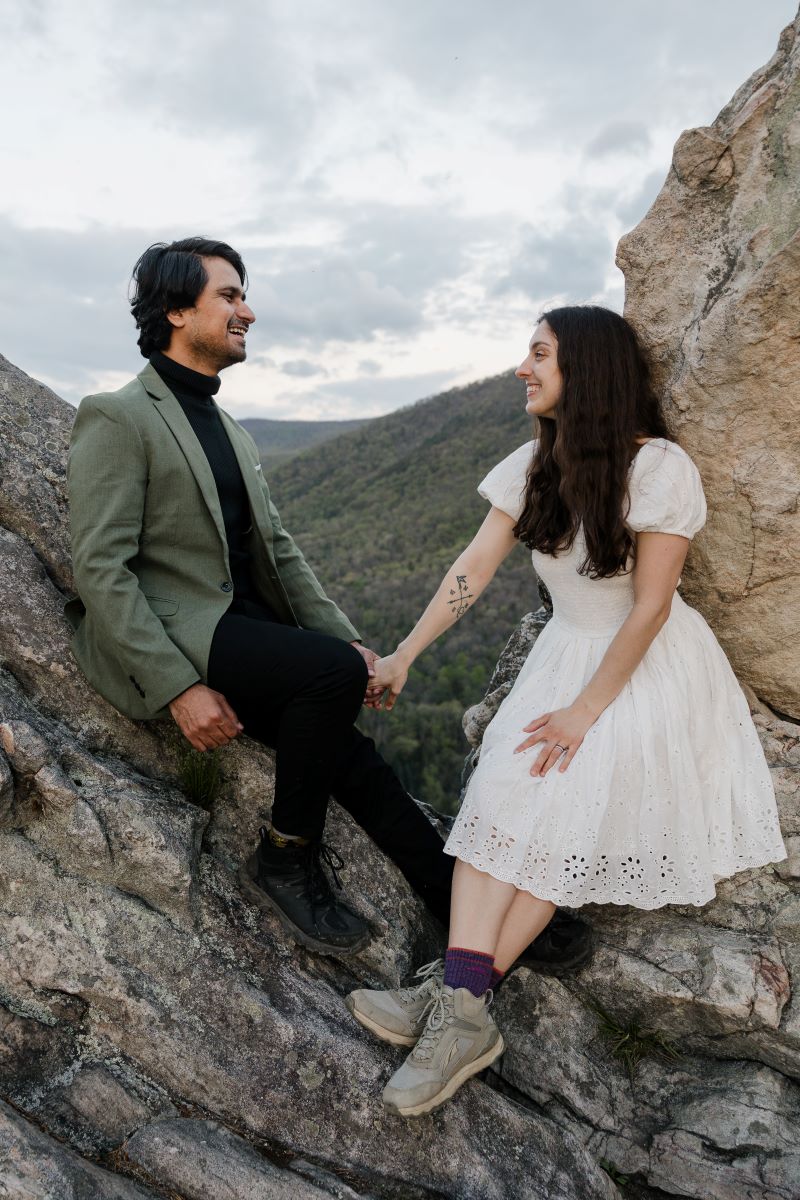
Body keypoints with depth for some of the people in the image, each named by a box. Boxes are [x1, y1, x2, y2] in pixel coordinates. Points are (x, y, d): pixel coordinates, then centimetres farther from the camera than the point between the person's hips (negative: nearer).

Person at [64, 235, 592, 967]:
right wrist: (178, 688, -21)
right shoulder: (117, 419, -6)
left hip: (244, 630, 7)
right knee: (332, 672, -28)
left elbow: (280, 551, 16)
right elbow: (100, 571, -14)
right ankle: (287, 859, -8)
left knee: (352, 763, -7)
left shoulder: (234, 435, 19)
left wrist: (345, 639, 3)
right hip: (169, 640, -7)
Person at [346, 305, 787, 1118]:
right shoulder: (533, 466, 3)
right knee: (502, 786, -19)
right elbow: (473, 569, -2)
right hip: (565, 651, 5)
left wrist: (585, 711, -18)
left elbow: (649, 606, -16)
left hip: (649, 667, -4)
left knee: (571, 798, -23)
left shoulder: (659, 468, -14)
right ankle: (459, 1001, -25)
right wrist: (403, 657, -8)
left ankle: (458, 996, -21)